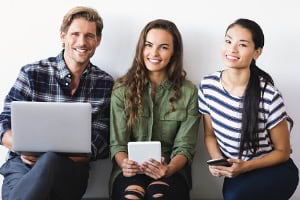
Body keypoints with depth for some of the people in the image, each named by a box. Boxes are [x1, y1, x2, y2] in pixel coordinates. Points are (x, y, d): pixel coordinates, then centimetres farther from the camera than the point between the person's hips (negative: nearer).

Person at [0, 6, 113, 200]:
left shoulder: (105, 83, 7)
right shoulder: (32, 73, 3)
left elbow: (101, 142, 4)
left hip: (71, 169, 2)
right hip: (24, 163, -1)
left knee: (51, 160, -36)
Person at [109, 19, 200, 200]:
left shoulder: (189, 92, 2)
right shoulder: (122, 88, 3)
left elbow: (184, 146, -2)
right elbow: (117, 143, -1)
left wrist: (169, 169, -23)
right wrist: (124, 164, -24)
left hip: (171, 169, 0)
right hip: (131, 171, 0)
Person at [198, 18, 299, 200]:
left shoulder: (269, 96, -21)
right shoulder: (208, 86, -7)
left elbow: (282, 151, -8)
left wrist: (245, 166, -22)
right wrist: (218, 161, -14)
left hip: (274, 171, -3)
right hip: (236, 173, 4)